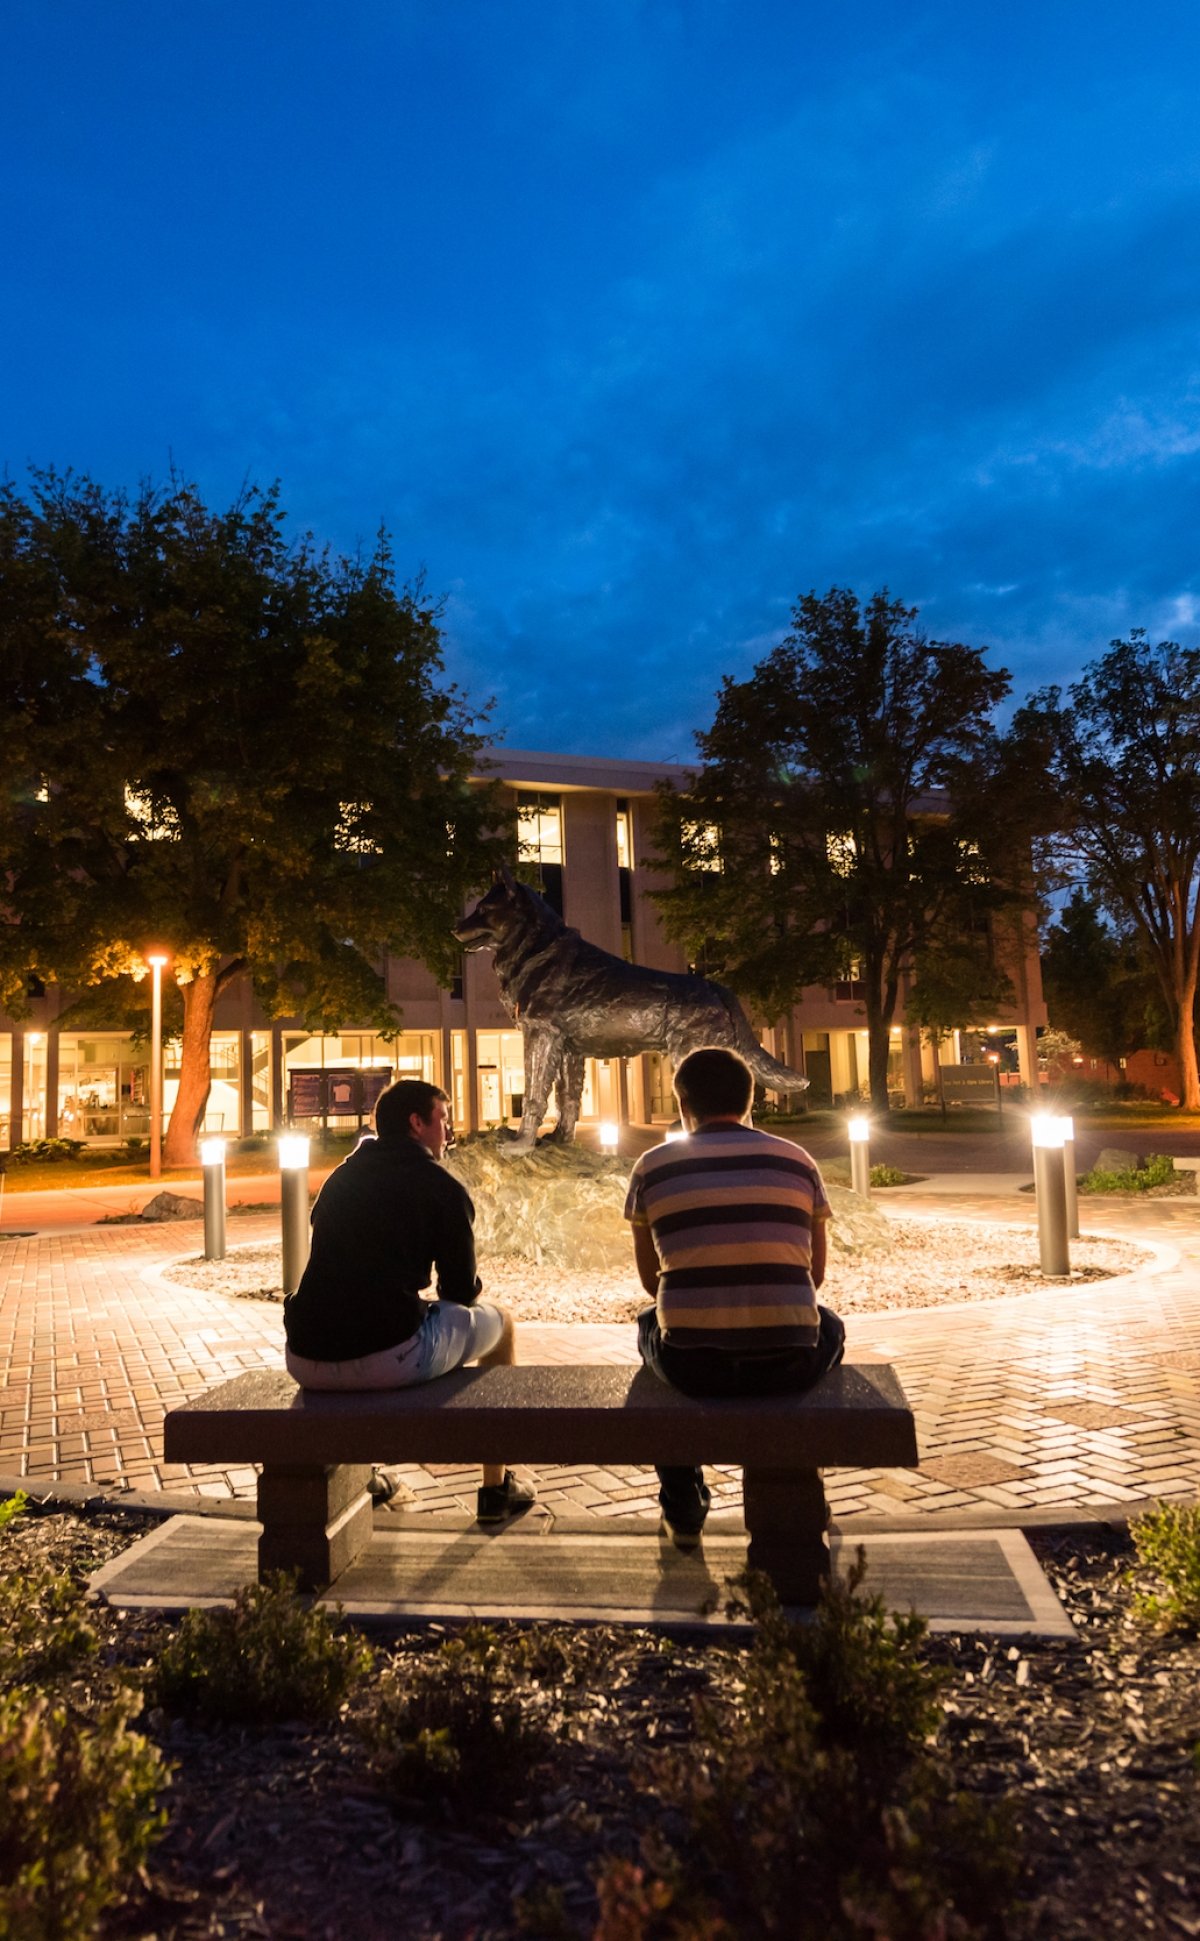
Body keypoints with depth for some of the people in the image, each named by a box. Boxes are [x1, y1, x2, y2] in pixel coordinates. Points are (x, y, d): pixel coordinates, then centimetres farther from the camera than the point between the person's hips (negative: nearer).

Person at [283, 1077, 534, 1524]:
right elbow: (462, 1290, 4)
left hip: (305, 1363, 6)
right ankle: (496, 1488, 26)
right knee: (498, 1323, 19)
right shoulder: (443, 1188, 0)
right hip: (389, 1359, -6)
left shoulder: (339, 1178, 18)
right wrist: (464, 1290, 29)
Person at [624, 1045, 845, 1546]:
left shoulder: (652, 1167, 3)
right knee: (828, 1327, 35)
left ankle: (684, 1509, 40)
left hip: (692, 1364, 0)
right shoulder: (799, 1161, 5)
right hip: (788, 1363, 1)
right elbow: (814, 1275, 13)